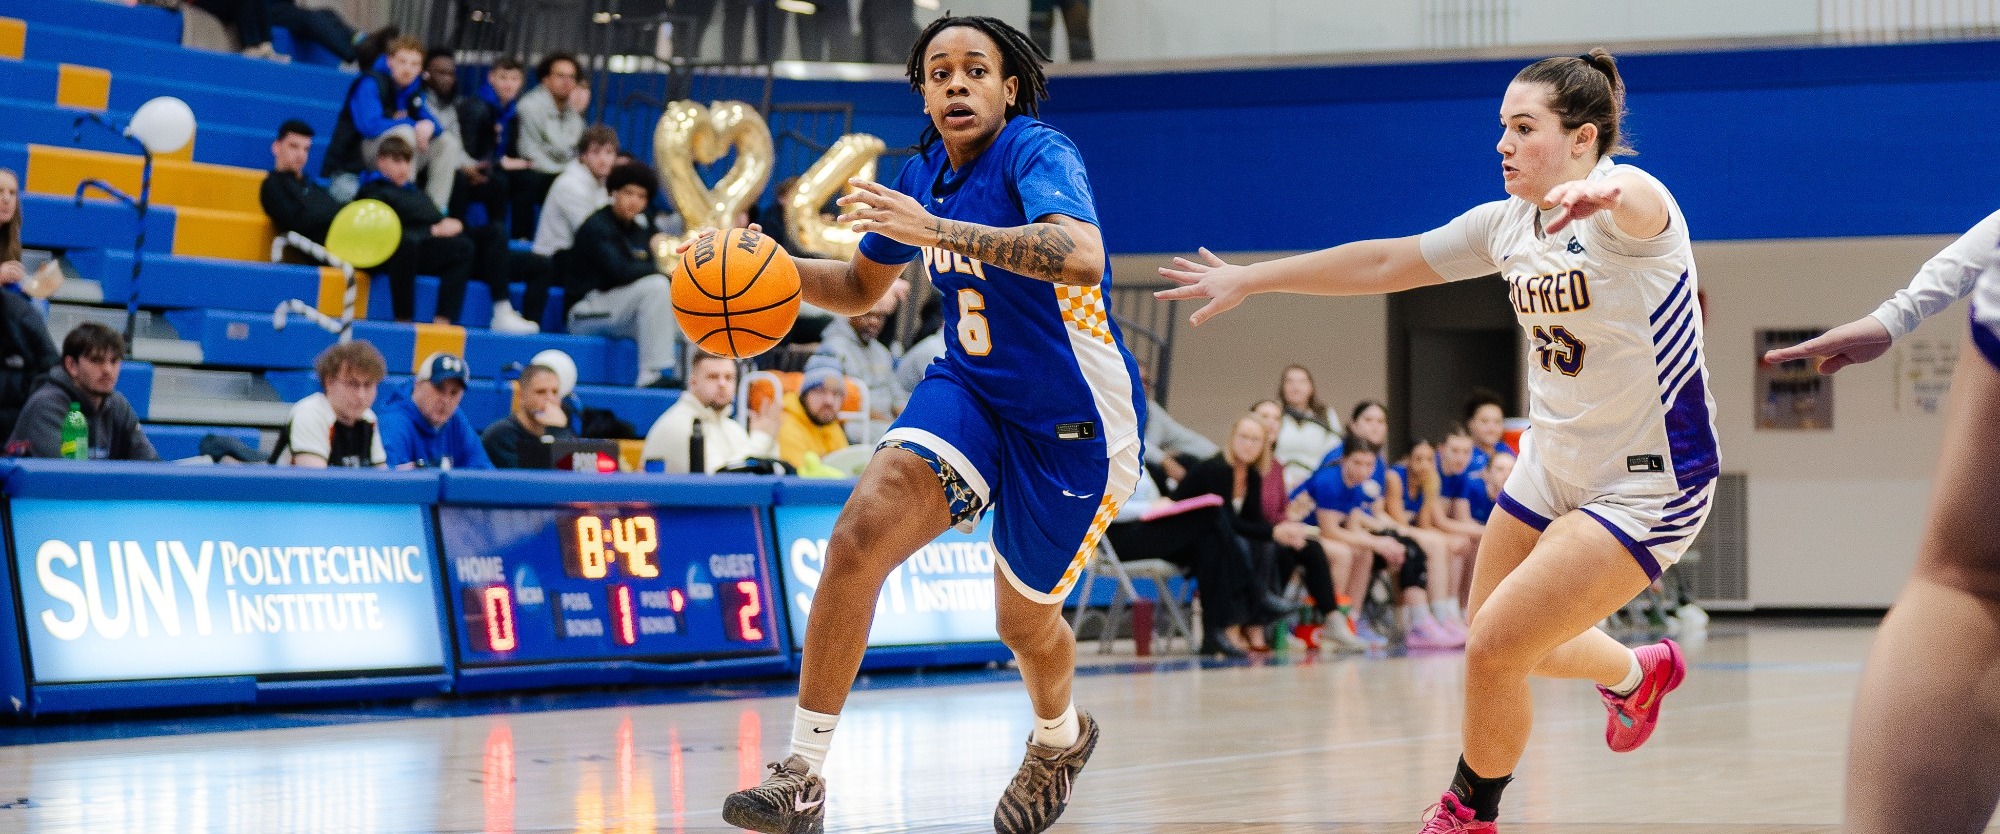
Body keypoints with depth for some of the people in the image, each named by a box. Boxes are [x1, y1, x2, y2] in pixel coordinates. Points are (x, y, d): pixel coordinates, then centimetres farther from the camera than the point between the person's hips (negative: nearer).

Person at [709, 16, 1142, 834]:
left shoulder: (1038, 153, -21)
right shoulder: (922, 174, 2)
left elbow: (1081, 256, -42)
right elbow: (861, 287, 18)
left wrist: (936, 229, -47)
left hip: (1074, 422, -5)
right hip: (969, 390, 5)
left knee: (1025, 621, 12)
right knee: (859, 535, -21)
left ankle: (1060, 738, 49)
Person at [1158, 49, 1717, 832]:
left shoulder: (1623, 211, -21)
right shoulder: (1507, 225, 1)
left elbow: (1639, 203, -47)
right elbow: (1384, 262, 10)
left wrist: (1602, 190, -72)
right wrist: (1250, 278, 10)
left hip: (1645, 485, -8)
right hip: (1552, 468, 8)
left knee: (1494, 648, -14)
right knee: (1498, 645, 19)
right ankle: (1638, 672, 50)